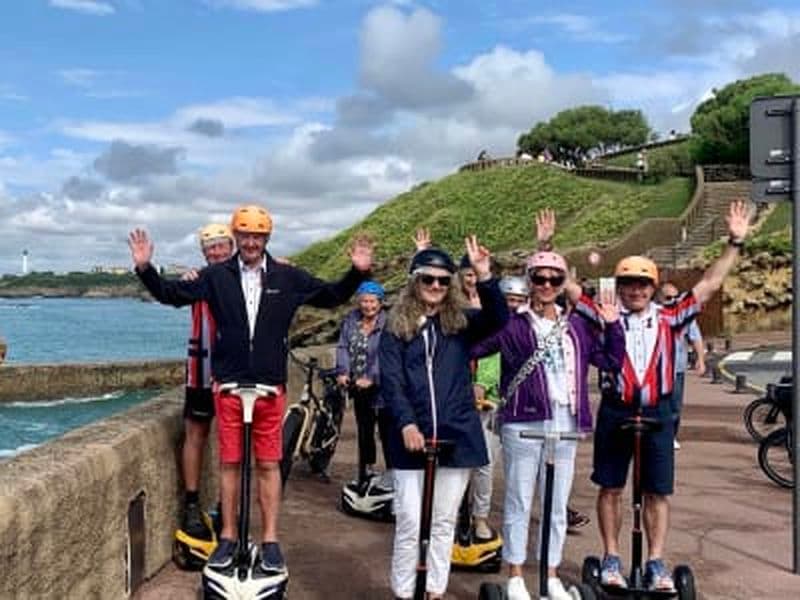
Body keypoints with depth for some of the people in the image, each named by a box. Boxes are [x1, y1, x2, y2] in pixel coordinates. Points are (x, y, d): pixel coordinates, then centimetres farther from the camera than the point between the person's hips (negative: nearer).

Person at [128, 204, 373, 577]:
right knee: (229, 462, 7)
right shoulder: (217, 276, 1)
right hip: (228, 386, 0)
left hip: (271, 387, 0)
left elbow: (332, 297, 10)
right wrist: (145, 268, -6)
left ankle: (270, 541, 14)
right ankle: (229, 537, 19)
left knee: (268, 465, 6)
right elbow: (172, 295, 6)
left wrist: (358, 273, -4)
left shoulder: (288, 278, 3)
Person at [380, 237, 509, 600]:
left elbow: (499, 319, -12)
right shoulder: (397, 327, 2)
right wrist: (406, 423, -20)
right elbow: (390, 381, -6)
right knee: (409, 523, 2)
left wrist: (484, 276, -25)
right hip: (412, 437, -2)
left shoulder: (461, 323, 7)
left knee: (444, 522, 11)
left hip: (456, 436, 2)